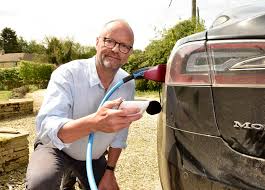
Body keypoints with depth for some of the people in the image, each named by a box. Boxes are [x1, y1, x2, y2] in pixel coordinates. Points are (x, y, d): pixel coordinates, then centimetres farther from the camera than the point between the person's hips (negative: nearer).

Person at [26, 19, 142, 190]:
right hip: (56, 148, -4)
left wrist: (109, 171, -3)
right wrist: (94, 123, -57)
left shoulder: (128, 85, -13)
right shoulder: (67, 73, -27)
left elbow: (120, 134, -2)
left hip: (94, 157, 5)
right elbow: (46, 128, -40)